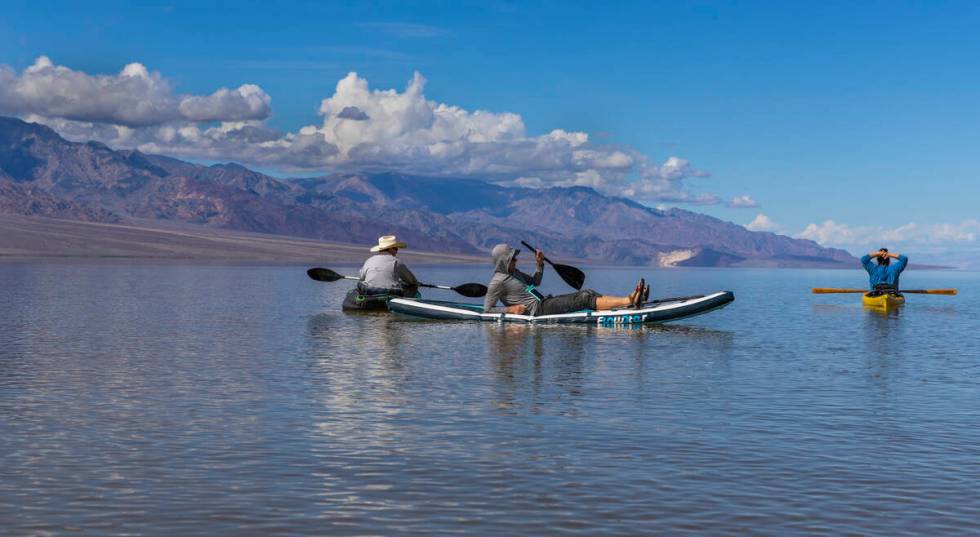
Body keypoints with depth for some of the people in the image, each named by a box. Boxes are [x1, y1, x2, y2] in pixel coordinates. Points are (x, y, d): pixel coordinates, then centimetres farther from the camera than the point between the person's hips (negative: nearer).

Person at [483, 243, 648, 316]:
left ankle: (630, 301, -16)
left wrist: (540, 265, 16)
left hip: (544, 302, 10)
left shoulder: (512, 272, 19)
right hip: (537, 309, -10)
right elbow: (487, 309, -10)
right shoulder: (498, 281, -8)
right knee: (584, 299, -19)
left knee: (587, 294, -5)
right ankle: (630, 301, -26)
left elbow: (534, 282, 31)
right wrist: (510, 309, -17)